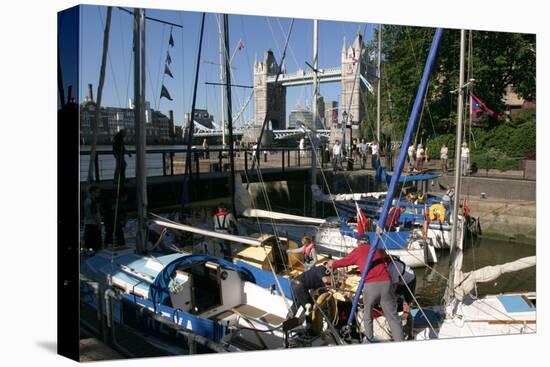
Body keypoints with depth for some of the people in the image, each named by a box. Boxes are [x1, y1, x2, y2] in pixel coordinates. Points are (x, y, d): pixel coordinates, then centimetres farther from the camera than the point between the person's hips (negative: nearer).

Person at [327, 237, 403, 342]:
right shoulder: (377, 250, 25)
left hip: (370, 285, -2)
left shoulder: (358, 250, 14)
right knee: (392, 316, 7)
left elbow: (343, 261, 26)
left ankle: (369, 340, 22)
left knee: (367, 314, 19)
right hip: (386, 283, 2)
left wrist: (332, 264, 46)